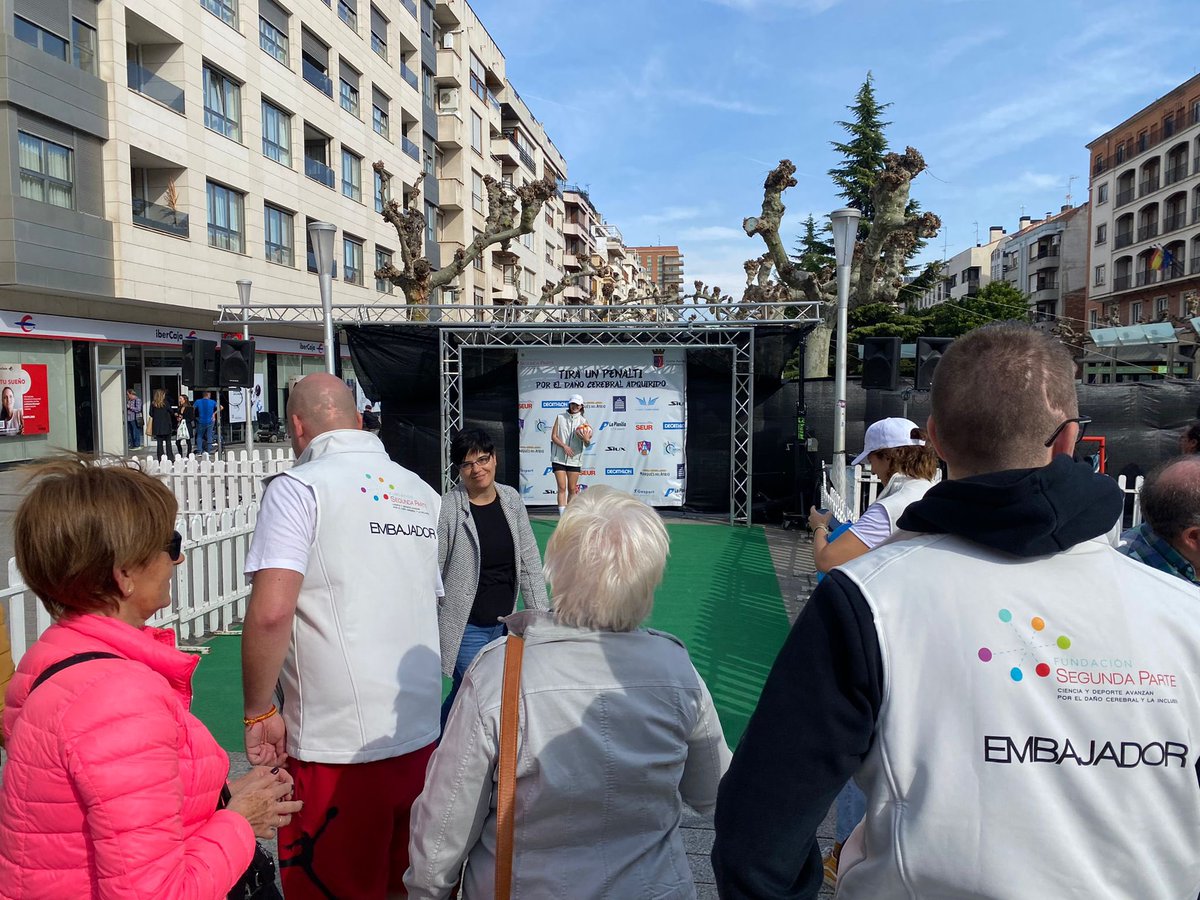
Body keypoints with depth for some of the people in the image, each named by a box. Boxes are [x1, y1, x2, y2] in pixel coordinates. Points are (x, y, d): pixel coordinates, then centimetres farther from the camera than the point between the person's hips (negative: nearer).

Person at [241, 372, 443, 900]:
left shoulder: (299, 487, -10)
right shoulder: (422, 494, 8)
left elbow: (271, 612, -20)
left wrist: (259, 712, -7)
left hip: (338, 746, -6)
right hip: (421, 737, 6)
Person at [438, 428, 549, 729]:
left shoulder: (511, 500, 2)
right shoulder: (447, 509, -12)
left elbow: (529, 562, 7)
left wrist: (541, 613, 3)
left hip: (504, 623, 5)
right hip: (466, 627, -5)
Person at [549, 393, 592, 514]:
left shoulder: (583, 421, 5)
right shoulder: (560, 417, 4)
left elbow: (588, 444, -1)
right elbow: (553, 436, 2)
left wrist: (586, 439, -25)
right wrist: (564, 446, -13)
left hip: (574, 459, 1)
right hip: (559, 458, -1)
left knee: (572, 489, 6)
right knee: (562, 488, -7)